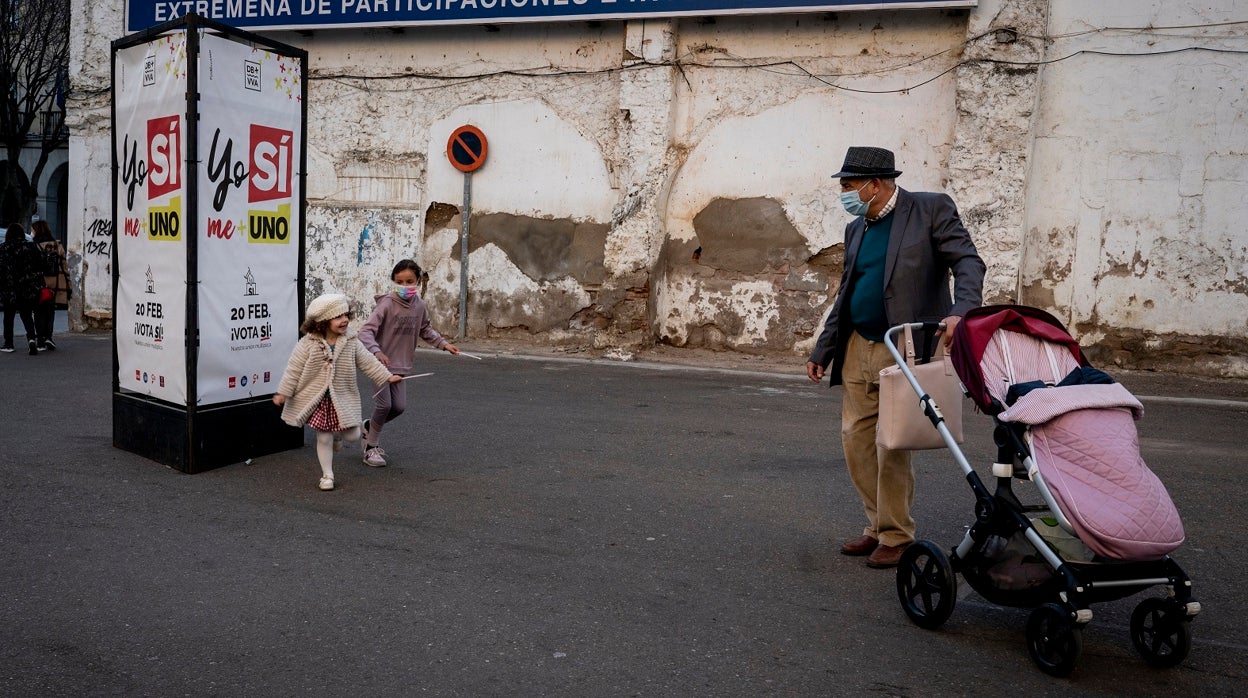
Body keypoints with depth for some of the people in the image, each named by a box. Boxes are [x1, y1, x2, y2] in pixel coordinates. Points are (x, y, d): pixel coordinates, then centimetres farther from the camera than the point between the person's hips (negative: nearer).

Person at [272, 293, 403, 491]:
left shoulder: (351, 341, -3)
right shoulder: (308, 343, -12)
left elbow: (367, 362, 4)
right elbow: (294, 370, -8)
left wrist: (387, 376, 1)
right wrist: (283, 393, -8)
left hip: (343, 398, 3)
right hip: (317, 399, -3)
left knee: (352, 435, 4)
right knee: (323, 438, 3)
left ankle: (337, 435, 39)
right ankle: (327, 475, 18)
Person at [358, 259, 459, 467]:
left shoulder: (419, 305, -1)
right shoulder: (387, 303, -19)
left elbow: (425, 329, 18)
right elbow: (366, 330, -24)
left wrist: (443, 344, 10)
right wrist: (377, 351, -40)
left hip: (400, 365, 5)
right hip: (381, 363, -5)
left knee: (399, 406, 4)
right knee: (385, 404, -8)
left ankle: (370, 426, 33)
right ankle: (371, 447, 14)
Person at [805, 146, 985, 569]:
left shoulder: (931, 209, -4)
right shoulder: (856, 229, 15)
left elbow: (968, 262, -11)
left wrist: (961, 311, -30)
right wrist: (822, 350, 15)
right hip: (858, 350, 7)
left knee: (892, 447, -3)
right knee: (855, 439, 7)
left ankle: (897, 537, 13)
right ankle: (878, 527, 23)